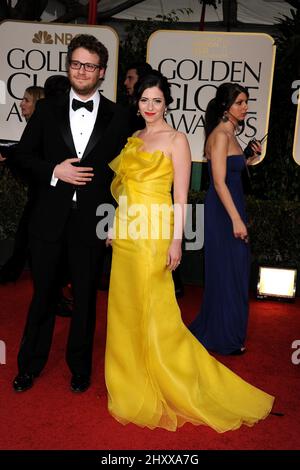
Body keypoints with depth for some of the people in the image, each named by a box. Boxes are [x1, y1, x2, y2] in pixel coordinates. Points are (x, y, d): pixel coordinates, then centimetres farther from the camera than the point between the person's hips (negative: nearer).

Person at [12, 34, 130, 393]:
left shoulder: (117, 117, 2)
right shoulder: (48, 110, 5)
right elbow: (24, 154, 7)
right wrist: (54, 171, -12)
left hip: (91, 220, -1)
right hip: (49, 218, 1)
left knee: (85, 296, 12)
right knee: (42, 293, 12)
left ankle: (79, 367, 31)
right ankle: (30, 365, 32)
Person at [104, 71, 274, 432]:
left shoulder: (176, 139, -5)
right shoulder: (133, 139, 15)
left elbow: (181, 195, -10)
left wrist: (176, 241, -16)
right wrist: (115, 226, 17)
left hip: (153, 234, -7)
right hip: (126, 232, 7)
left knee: (155, 311, -2)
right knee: (125, 308, 12)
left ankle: (177, 389, 16)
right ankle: (131, 382, 30)